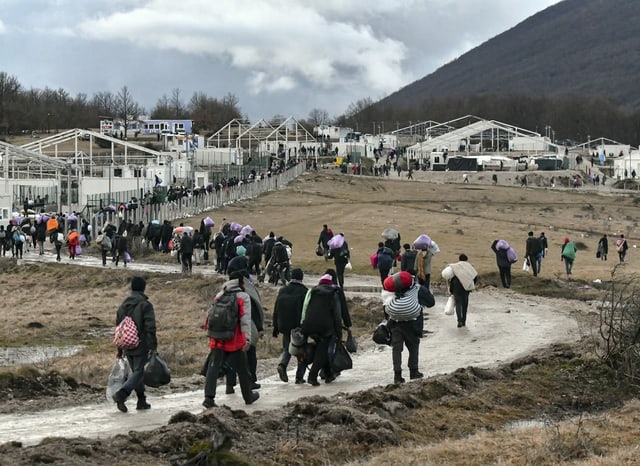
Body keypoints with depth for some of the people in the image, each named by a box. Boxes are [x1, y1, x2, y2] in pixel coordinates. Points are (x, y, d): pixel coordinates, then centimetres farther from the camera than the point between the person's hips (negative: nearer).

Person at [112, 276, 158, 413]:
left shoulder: (123, 305, 11)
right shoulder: (145, 304, -11)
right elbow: (150, 328, -16)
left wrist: (120, 348, 22)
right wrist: (153, 346, -13)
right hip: (141, 346, -7)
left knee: (136, 371, 16)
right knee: (138, 372, -4)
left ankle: (141, 401, 18)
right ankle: (121, 394, -22)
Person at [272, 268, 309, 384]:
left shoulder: (282, 291, 5)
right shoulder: (304, 292, -7)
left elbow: (276, 310, 8)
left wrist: (276, 327, 13)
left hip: (285, 326, 3)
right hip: (300, 327, -3)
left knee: (286, 348, 15)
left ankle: (282, 365, -14)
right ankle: (299, 377, 4)